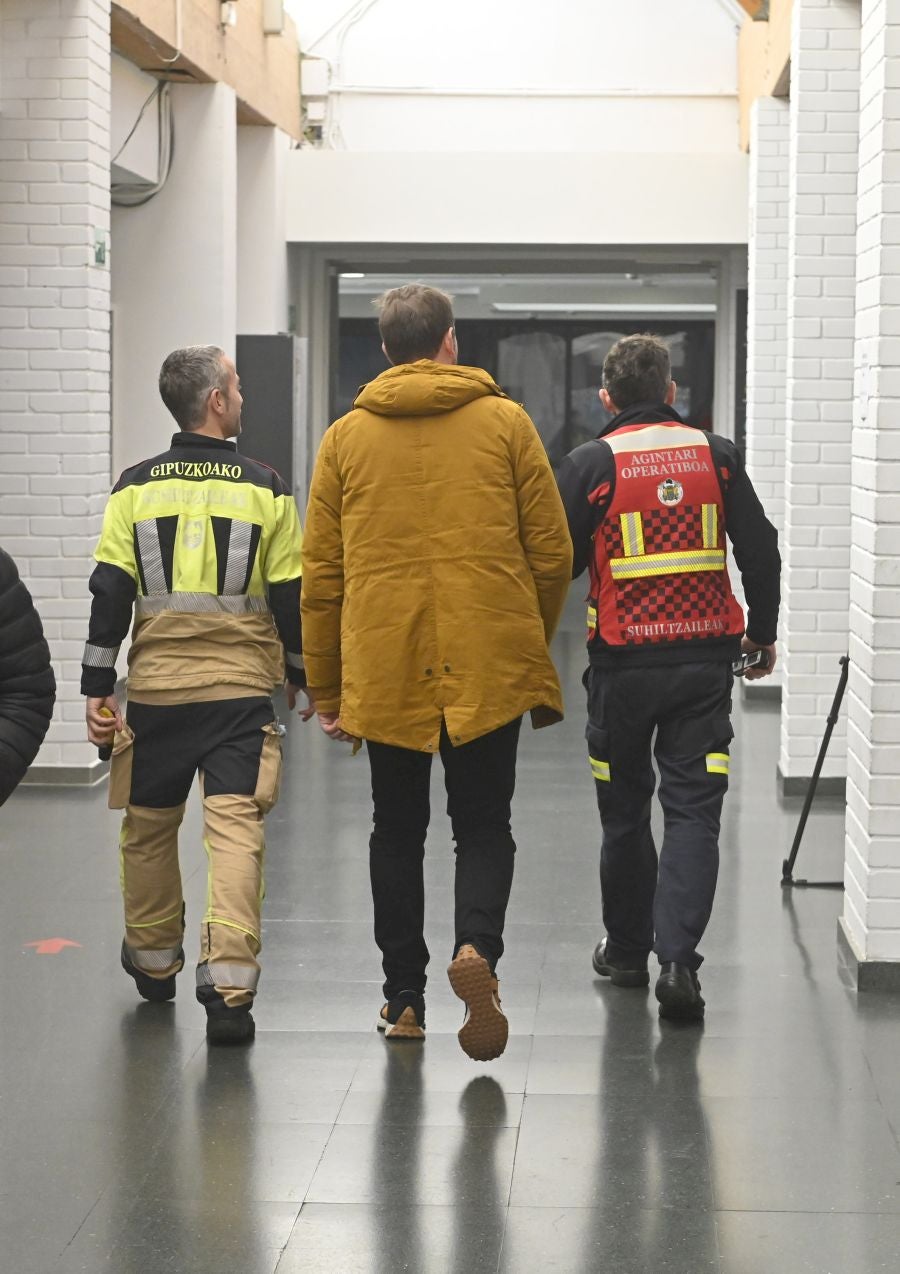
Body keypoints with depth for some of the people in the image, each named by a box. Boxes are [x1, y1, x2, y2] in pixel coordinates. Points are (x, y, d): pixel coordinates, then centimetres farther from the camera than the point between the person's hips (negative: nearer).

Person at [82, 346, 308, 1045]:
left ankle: (153, 961, 33)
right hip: (242, 688, -2)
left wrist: (97, 688, 3)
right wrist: (303, 677, 13)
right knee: (236, 829, -4)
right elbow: (291, 596, 1)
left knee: (148, 826, 17)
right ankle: (229, 985, -15)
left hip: (156, 688, 2)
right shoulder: (266, 489, -2)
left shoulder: (136, 488, 2)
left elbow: (110, 593, -1)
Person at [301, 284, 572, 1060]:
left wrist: (326, 689, 13)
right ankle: (477, 946, -17)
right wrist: (534, 642, 20)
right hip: (488, 666, -1)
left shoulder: (347, 437, 6)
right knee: (483, 826, 9)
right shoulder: (505, 423, 3)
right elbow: (553, 552, 3)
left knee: (398, 832, 14)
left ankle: (404, 997, 15)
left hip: (384, 669, 1)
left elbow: (321, 575, 6)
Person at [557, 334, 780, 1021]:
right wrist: (763, 632, 18)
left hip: (623, 662, -1)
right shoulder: (717, 455, 3)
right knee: (694, 808, 1)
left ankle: (627, 950, 25)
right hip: (705, 659, 1)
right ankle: (678, 958, -13)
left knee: (625, 810, 14)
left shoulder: (590, 464, -4)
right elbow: (760, 550, 6)